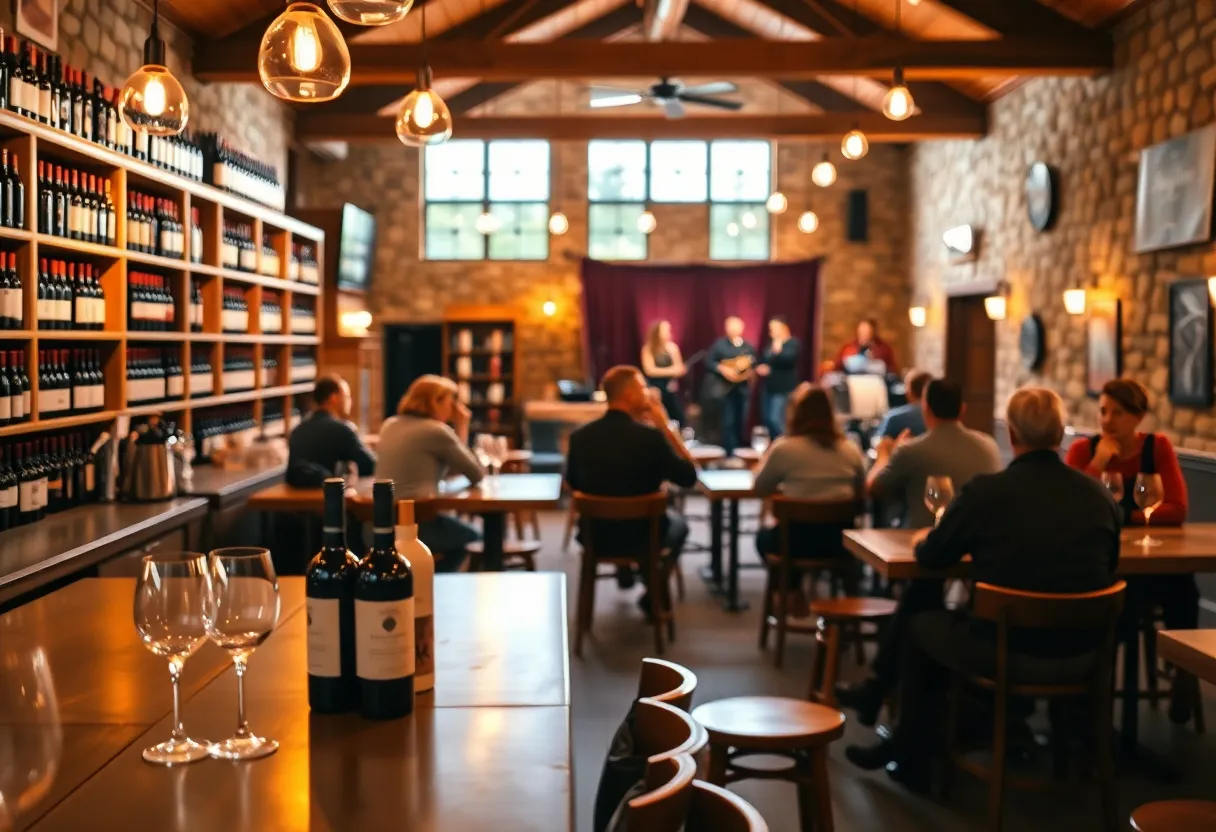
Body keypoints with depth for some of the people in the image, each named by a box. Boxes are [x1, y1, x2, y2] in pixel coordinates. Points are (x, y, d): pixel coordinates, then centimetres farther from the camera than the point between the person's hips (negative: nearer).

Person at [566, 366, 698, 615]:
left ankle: (624, 570, 51)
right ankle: (653, 595, 32)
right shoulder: (651, 436, -24)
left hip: (595, 535, 3)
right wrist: (665, 427, -9)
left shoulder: (580, 436, -14)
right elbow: (689, 477, -11)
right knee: (677, 523, 31)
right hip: (642, 536, -3)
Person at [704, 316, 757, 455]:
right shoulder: (719, 344, -1)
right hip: (725, 389, -4)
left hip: (742, 389, 4)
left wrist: (751, 371, -10)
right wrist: (722, 369, -18)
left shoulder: (748, 347, 11)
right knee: (728, 421, -6)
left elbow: (754, 364, 12)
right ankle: (730, 454, -2)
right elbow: (708, 362, -5)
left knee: (740, 421, 7)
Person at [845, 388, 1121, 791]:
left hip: (1009, 654, -5)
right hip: (1079, 655, 5)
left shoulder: (986, 491, -15)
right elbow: (1109, 565, 13)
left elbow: (931, 557, -2)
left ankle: (912, 759, 35)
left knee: (918, 622, 23)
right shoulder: (1099, 494, -3)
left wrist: (923, 538, 22)